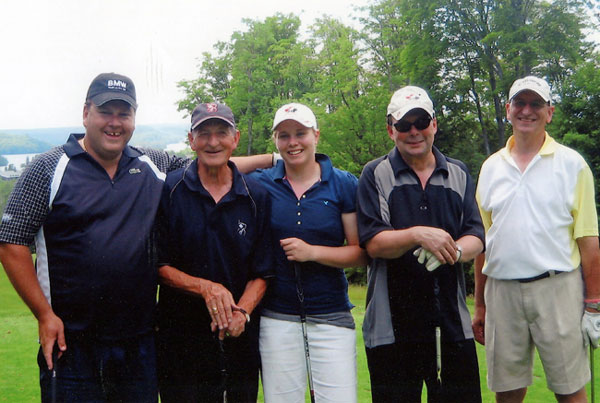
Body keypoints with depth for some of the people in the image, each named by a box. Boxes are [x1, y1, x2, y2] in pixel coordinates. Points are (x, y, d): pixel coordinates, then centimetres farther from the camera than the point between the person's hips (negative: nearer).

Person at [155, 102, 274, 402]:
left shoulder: (256, 196, 4)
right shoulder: (169, 190, -2)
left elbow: (262, 273, 4)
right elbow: (159, 266, -3)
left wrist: (241, 312, -13)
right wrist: (205, 287, -18)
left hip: (240, 337, 2)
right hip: (181, 341, -2)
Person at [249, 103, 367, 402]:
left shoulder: (343, 185, 3)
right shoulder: (260, 184, 6)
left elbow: (361, 253, 0)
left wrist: (312, 252, -13)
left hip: (331, 318, 0)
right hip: (276, 318, 1)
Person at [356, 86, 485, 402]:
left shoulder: (458, 174, 11)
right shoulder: (376, 175, 2)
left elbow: (475, 239, 4)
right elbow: (373, 243, -8)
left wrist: (453, 251, -19)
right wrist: (417, 235, -25)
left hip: (453, 324, 3)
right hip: (392, 326, -3)